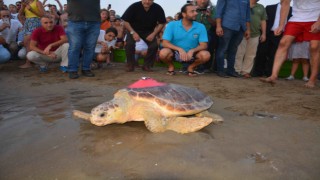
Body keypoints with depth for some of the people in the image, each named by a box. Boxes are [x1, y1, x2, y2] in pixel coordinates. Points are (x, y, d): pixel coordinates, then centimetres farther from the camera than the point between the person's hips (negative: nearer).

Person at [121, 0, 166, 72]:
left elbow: (161, 23, -7)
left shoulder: (158, 8, -18)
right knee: (129, 44, -25)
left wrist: (153, 34, -18)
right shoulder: (134, 6, -22)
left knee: (154, 45, -19)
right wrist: (133, 32, -26)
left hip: (148, 31, 2)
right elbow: (126, 21, -15)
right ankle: (130, 65, -8)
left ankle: (147, 65, -3)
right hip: (134, 29, -1)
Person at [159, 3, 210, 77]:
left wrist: (192, 50, -30)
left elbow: (204, 45, -10)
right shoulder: (172, 25, -9)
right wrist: (180, 49, -31)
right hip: (175, 53, -1)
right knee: (163, 53, -32)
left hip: (191, 54, 1)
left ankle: (191, 67, 5)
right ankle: (171, 66, 3)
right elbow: (165, 43, -16)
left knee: (206, 55, -27)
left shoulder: (200, 27, -7)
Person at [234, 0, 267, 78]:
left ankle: (246, 71, 8)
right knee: (239, 53, -4)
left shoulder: (261, 7, 18)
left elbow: (263, 21, 15)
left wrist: (263, 33, 8)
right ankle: (237, 71, 3)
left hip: (255, 35, 4)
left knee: (250, 55, 2)